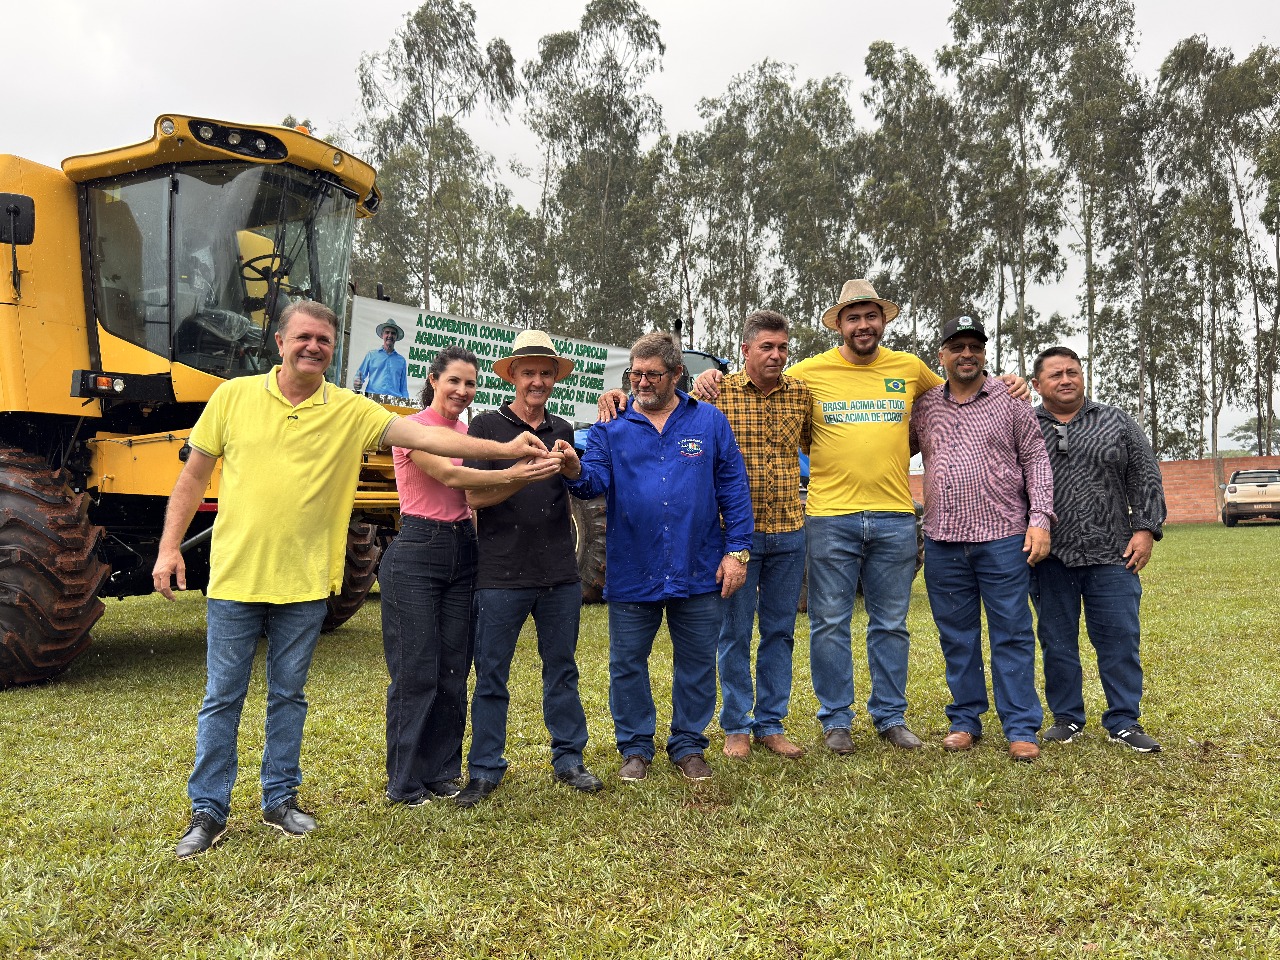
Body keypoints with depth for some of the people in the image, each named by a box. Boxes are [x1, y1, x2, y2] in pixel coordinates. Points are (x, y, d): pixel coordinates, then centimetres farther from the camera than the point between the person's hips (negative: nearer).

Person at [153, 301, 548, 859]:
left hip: (305, 582, 1)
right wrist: (169, 547, -1)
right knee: (222, 698, 8)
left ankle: (280, 798, 29)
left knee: (289, 696, 13)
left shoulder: (350, 411, 0)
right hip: (235, 578, -1)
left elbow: (424, 436, -8)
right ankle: (208, 811, 22)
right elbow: (193, 477, 6)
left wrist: (505, 449, -16)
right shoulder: (233, 397, 0)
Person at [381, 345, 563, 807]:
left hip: (462, 553, 6)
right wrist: (513, 475, -31)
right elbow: (449, 476, -23)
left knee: (454, 671, 9)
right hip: (417, 552, -6)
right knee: (415, 673, -1)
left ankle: (442, 773, 21)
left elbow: (474, 494, 6)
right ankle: (405, 782, 12)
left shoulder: (469, 433, 12)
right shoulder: (413, 428, -8)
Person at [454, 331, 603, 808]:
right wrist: (526, 474, -23)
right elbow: (474, 496, -10)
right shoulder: (487, 425, 0)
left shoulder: (562, 431, 13)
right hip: (502, 573, -4)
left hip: (560, 574, 4)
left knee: (562, 669, 12)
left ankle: (568, 759, 24)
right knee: (491, 674, 4)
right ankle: (485, 770, 16)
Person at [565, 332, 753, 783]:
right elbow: (596, 479, -9)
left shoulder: (709, 422, 4)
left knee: (697, 665, 11)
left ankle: (688, 746, 29)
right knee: (627, 665, 10)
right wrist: (576, 472, -33)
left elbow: (734, 489, 3)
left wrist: (737, 551, -3)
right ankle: (636, 748, 27)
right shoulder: (611, 427, 4)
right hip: (631, 574, 0)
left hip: (699, 573, 0)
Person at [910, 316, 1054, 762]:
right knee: (956, 637, 10)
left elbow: (1035, 461, 4)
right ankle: (964, 721, 22)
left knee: (1012, 634, 1)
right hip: (943, 541, 3)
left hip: (1004, 540, -2)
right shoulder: (923, 407, 9)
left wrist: (1040, 519, -6)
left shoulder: (1010, 401, 4)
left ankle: (1021, 729, 9)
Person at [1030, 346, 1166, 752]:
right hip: (1049, 558, 0)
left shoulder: (1116, 422, 8)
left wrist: (1145, 529, -2)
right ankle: (1066, 717, 20)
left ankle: (1124, 721, 14)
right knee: (1057, 642, 7)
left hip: (1111, 554, 1)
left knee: (1120, 639, 3)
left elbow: (1145, 478, 8)